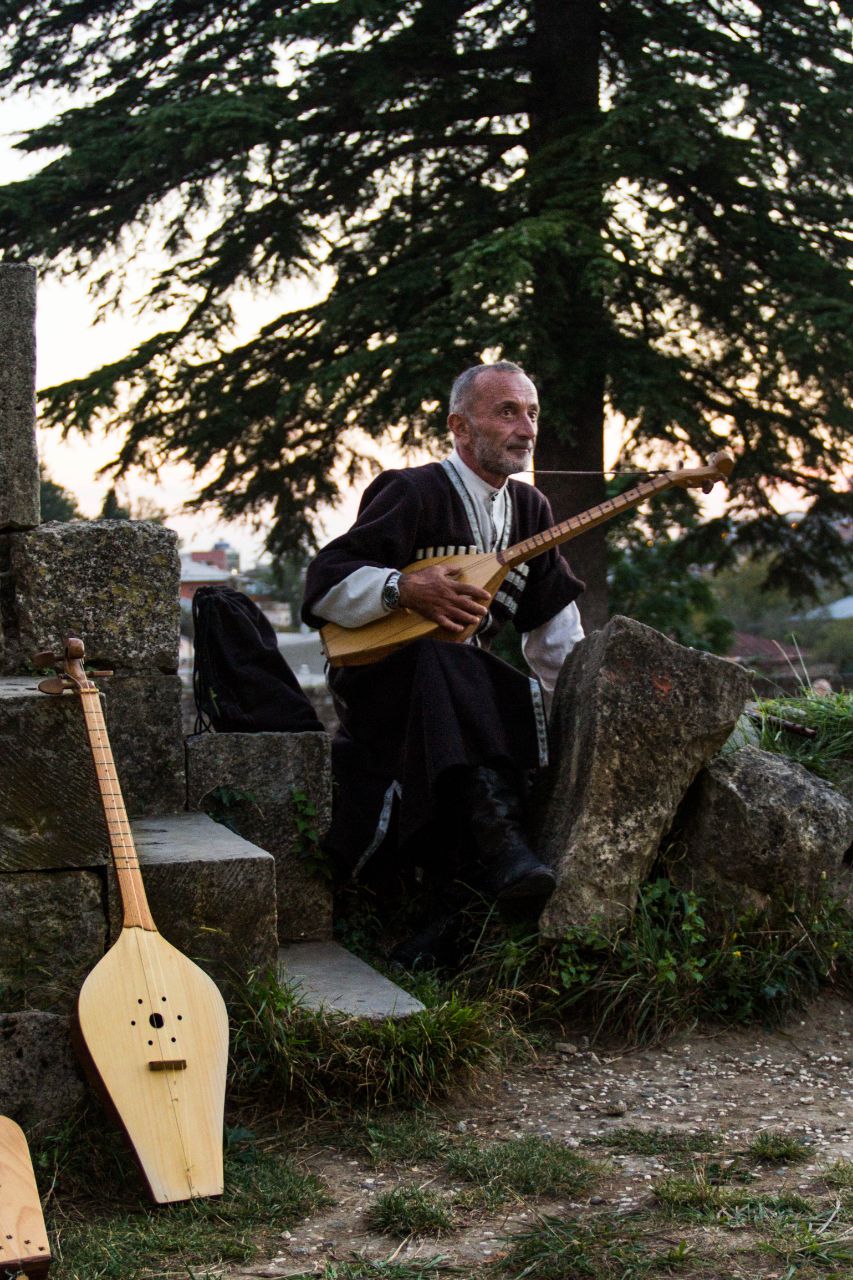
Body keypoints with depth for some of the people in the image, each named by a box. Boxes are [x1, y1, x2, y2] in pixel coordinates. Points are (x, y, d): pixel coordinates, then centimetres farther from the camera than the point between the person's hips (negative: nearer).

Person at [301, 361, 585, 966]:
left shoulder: (530, 509, 13)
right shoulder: (417, 492, -8)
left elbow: (553, 623, 16)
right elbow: (324, 585, -12)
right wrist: (404, 587, -28)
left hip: (469, 691, 7)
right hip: (380, 683, -6)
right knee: (441, 659, -39)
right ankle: (500, 844, -52)